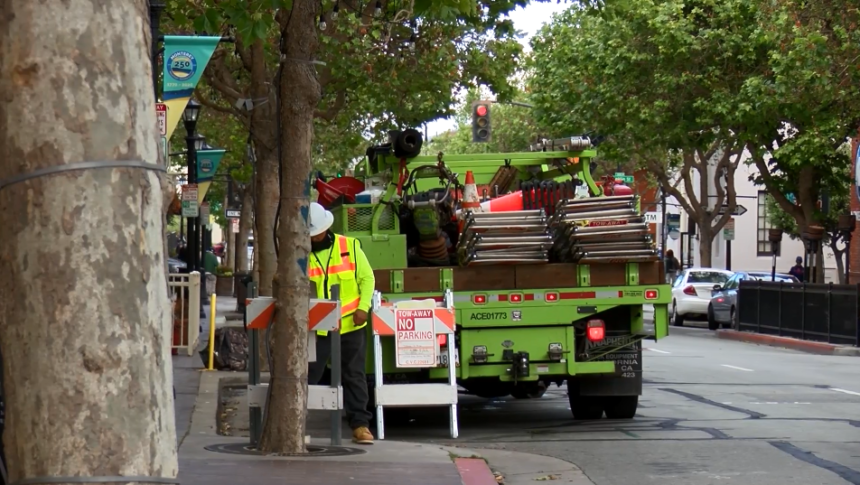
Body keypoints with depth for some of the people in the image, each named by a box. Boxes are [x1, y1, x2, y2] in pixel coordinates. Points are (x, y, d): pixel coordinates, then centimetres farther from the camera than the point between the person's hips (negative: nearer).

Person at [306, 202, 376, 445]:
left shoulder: (350, 246, -1)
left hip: (350, 325, 0)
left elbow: (367, 278, 2)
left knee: (354, 376, 6)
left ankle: (360, 425, 11)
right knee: (306, 376, 2)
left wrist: (363, 307, -9)